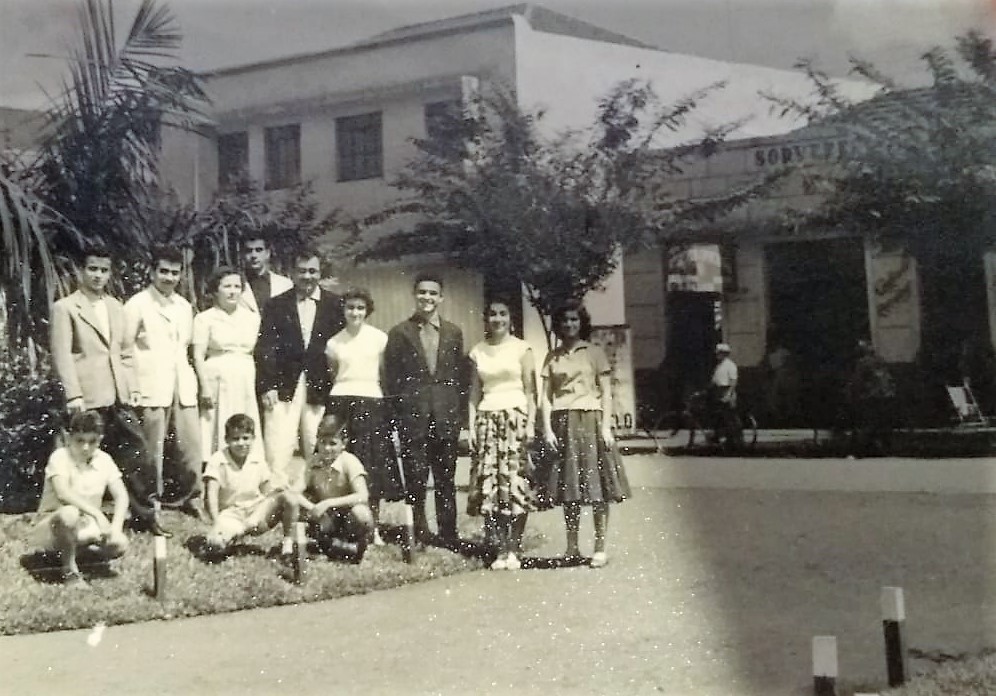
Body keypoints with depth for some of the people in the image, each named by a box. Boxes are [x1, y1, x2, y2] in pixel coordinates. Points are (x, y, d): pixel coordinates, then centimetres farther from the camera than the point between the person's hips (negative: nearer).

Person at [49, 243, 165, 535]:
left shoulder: (116, 307, 17)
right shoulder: (65, 308, -1)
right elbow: (62, 356, -8)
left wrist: (132, 387, 10)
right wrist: (73, 395, -15)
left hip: (120, 396, 5)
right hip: (90, 398, -5)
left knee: (137, 455, 3)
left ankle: (146, 514, 13)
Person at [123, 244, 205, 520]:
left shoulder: (184, 306, 15)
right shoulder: (137, 305, -2)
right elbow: (126, 349, -3)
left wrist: (191, 377, 12)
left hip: (184, 387, 5)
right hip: (152, 387, -5)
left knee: (192, 445, 2)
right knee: (153, 449, -2)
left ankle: (191, 497, 16)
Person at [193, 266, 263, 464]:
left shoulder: (252, 318, 14)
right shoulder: (205, 318, 3)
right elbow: (198, 355, -2)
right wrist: (205, 387, -11)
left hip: (245, 382, 3)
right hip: (217, 379, -3)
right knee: (218, 431, -5)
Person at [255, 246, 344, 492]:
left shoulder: (334, 305, 9)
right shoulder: (277, 305, 9)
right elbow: (265, 348, 3)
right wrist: (267, 386, -7)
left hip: (320, 390, 0)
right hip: (284, 388, 0)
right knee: (278, 454, -7)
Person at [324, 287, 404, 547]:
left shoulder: (379, 338, 4)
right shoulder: (334, 343, 9)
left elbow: (385, 373, 8)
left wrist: (389, 401, 6)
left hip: (371, 402, -1)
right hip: (341, 402, 1)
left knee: (373, 466, -2)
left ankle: (373, 526, 5)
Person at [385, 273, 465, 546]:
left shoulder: (454, 333, 10)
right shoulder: (400, 333, 3)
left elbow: (460, 373, 10)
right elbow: (392, 377, 3)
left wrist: (456, 408, 3)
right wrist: (402, 404, -2)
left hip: (446, 417, 2)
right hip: (413, 416, -2)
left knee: (446, 478, 8)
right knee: (415, 478, 0)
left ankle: (448, 533, 15)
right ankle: (418, 533, 10)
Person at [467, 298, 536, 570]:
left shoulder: (521, 348, 3)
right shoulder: (477, 352, 12)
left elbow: (530, 390, 1)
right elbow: (475, 392, 12)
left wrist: (530, 424, -7)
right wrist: (471, 426, 5)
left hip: (515, 417, -3)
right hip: (487, 419, 3)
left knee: (515, 482, -7)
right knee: (489, 484, -3)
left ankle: (514, 550, 0)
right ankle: (501, 549, 4)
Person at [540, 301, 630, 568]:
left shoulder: (594, 353, 6)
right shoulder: (552, 357, 12)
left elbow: (606, 393, 2)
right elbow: (545, 396, 8)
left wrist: (606, 426, -7)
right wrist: (547, 429, -3)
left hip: (589, 420, -2)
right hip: (562, 423, 2)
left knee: (596, 487, -4)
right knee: (568, 487, 4)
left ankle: (600, 548, -1)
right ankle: (571, 547, 11)